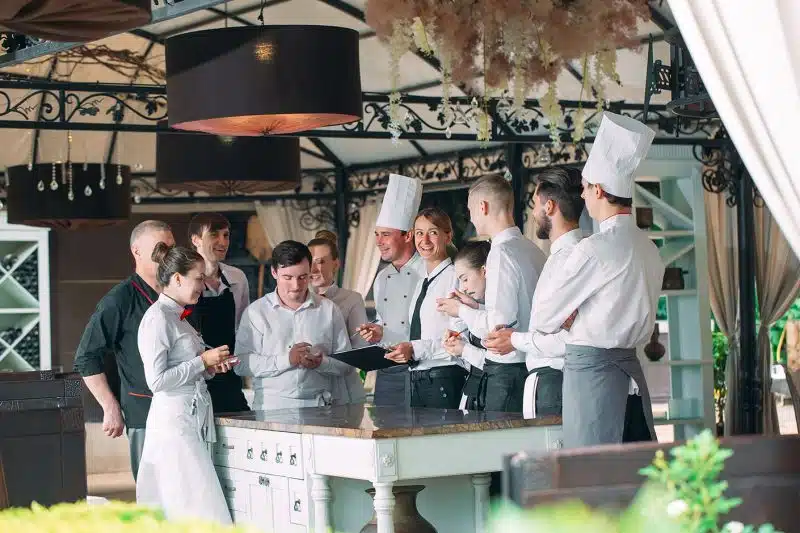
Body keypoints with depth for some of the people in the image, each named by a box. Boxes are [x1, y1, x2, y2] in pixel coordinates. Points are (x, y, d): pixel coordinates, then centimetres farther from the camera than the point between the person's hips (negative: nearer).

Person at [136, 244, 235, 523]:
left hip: (197, 419, 9)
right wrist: (202, 362, -11)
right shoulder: (158, 318, -10)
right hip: (175, 421, -9)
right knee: (200, 508, -13)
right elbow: (157, 381, -17)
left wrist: (212, 368, 8)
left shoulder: (179, 318, 17)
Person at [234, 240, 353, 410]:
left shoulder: (329, 310, 14)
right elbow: (241, 365, -2)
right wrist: (286, 359, -11)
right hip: (271, 408, -1)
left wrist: (322, 363, -8)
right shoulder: (256, 312, 8)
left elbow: (346, 364, 13)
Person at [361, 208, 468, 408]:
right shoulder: (422, 284, 20)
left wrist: (416, 349, -20)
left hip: (445, 381, -8)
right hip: (417, 382, 8)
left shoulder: (455, 278, -8)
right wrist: (384, 335, 8)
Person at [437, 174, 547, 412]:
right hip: (532, 365, 9)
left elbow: (500, 325, -20)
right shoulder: (535, 251, 11)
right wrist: (476, 307, 19)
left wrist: (462, 311, -3)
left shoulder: (502, 252, -15)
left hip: (507, 370, -8)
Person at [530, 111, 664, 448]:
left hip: (591, 366, -8)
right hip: (630, 366, 8)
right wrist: (576, 318, 11)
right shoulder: (648, 248, 9)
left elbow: (544, 315, -7)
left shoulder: (593, 250, -15)